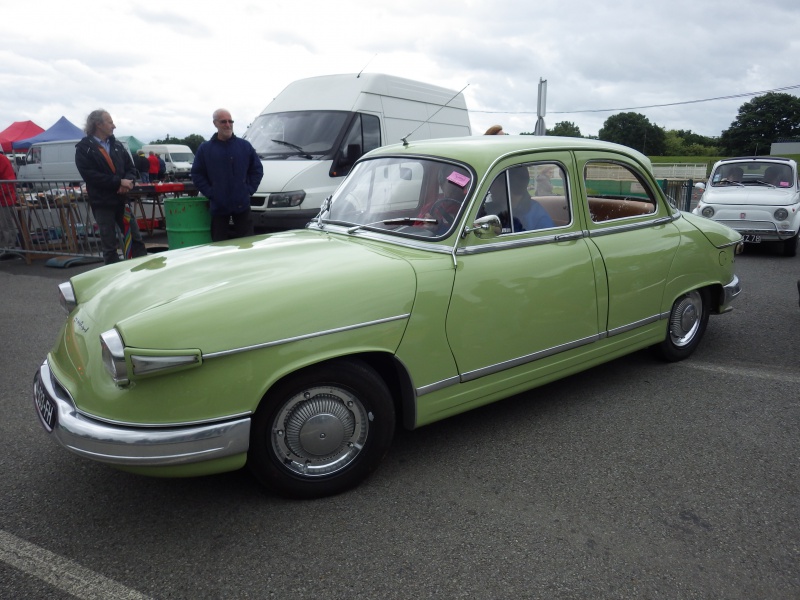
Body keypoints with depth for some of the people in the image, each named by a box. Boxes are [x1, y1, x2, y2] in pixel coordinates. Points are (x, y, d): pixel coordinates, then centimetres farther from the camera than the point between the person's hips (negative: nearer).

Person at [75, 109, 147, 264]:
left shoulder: (117, 145, 12)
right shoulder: (84, 148, -4)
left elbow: (131, 168, 12)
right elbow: (90, 175, -14)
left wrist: (128, 182, -10)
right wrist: (119, 182, -19)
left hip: (122, 200, 5)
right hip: (102, 203, -4)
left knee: (136, 239, 6)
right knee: (109, 245, 4)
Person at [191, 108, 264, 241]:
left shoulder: (245, 146, 7)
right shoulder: (205, 149, 5)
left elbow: (257, 170, 9)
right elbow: (197, 174, 5)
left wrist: (249, 189, -2)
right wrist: (210, 193, -6)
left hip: (242, 204, 0)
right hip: (218, 206, 0)